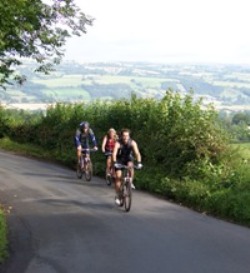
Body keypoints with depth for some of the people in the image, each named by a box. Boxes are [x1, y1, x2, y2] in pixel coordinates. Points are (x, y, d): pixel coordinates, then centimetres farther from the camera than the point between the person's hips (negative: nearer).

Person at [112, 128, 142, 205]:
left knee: (130, 166, -33)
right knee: (118, 177, -10)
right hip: (119, 160, -1)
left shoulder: (132, 143, -22)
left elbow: (137, 153, -32)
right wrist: (115, 163, -56)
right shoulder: (118, 143, -27)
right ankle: (117, 196, 1)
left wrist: (139, 162, -47)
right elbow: (114, 154, -39)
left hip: (128, 159, 1)